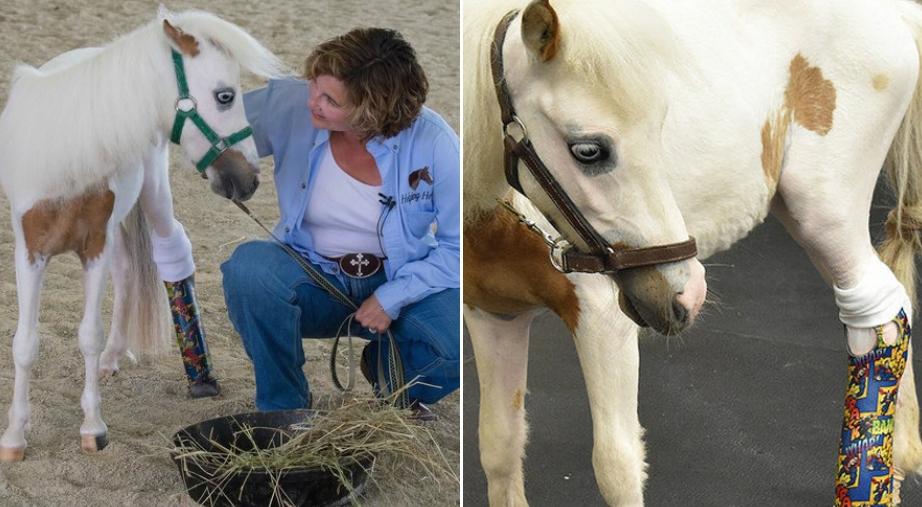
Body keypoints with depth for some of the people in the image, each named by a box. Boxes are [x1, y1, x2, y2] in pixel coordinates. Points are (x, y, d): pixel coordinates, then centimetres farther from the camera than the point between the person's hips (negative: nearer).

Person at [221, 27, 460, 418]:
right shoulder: (290, 105, -15)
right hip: (314, 279, 1)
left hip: (404, 284, -1)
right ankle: (283, 407, -7)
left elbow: (458, 245, -11)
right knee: (248, 267, -32)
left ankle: (389, 371, 9)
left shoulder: (432, 142, -19)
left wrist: (392, 298, -19)